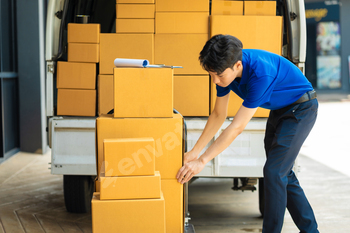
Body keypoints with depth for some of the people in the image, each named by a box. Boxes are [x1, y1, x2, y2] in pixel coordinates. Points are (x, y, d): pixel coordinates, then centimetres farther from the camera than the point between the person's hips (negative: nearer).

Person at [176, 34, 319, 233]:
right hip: (279, 110, 8)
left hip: (301, 109, -8)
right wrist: (194, 152, -7)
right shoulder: (225, 68, -15)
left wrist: (202, 161, -35)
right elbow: (219, 115, -3)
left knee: (274, 172, -15)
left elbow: (237, 127, -37)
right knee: (282, 173, 11)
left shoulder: (261, 73, -39)